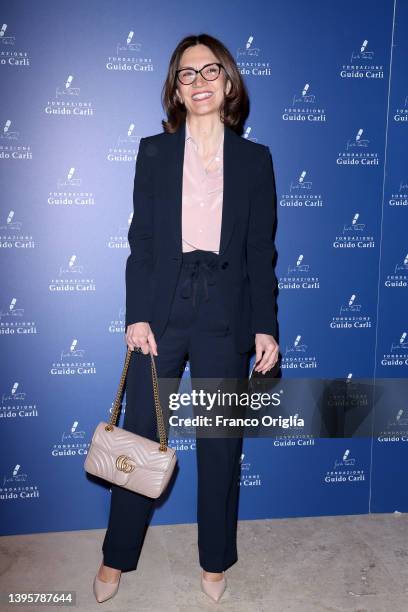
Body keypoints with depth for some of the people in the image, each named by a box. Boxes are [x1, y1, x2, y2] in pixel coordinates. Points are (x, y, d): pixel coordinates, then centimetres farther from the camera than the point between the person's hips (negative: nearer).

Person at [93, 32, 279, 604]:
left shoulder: (255, 159, 5)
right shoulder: (154, 152, 6)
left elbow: (261, 250, 3)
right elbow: (140, 240, 1)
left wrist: (265, 326, -2)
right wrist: (137, 315, -7)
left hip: (226, 314, 0)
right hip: (162, 307, 0)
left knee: (221, 442, 10)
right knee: (139, 434, 8)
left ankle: (215, 561, 31)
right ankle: (117, 556, 29)